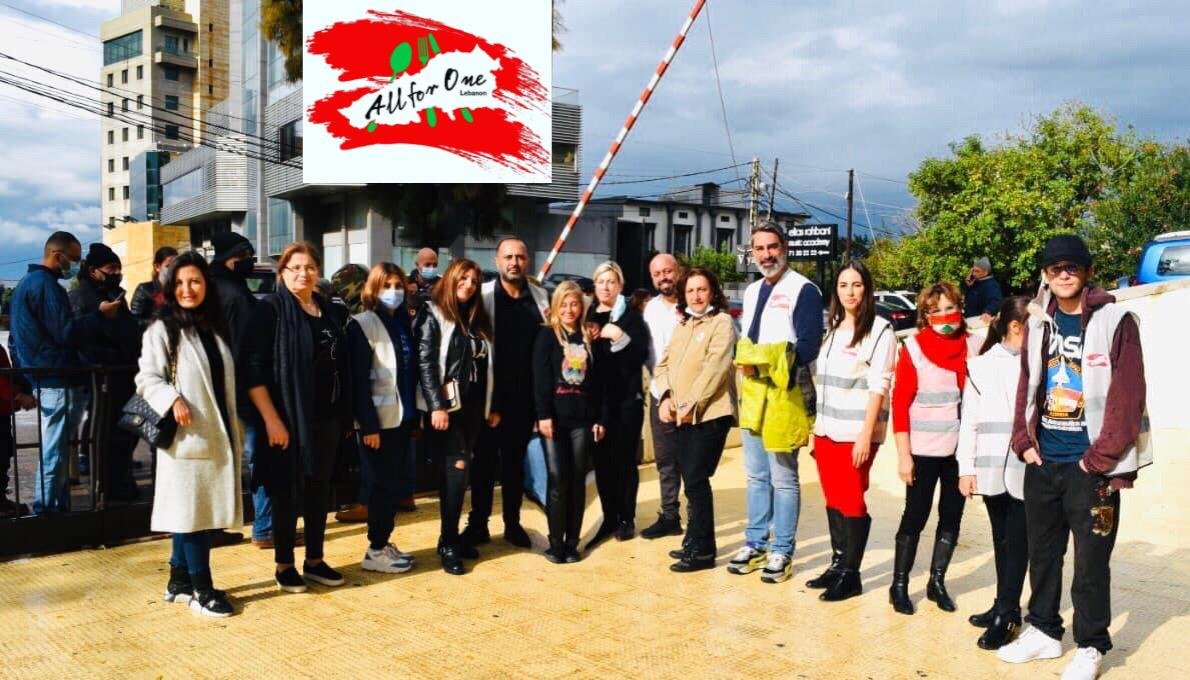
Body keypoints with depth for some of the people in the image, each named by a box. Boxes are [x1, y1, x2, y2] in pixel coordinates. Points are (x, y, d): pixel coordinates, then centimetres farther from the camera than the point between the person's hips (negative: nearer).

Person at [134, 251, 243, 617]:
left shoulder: (216, 327, 14)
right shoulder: (162, 329, -5)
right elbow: (147, 378, -9)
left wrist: (236, 427, 16)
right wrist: (173, 399, -27)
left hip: (218, 434, 6)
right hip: (187, 436, -6)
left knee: (201, 509, 11)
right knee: (192, 510, -2)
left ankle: (180, 581, 23)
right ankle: (201, 588, 6)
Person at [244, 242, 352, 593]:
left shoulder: (333, 312, 9)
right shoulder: (271, 309, -7)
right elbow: (253, 368, -13)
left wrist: (345, 415, 8)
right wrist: (271, 419, -18)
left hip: (327, 417, 5)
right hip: (288, 418, -5)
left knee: (319, 490, 13)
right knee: (287, 491, 5)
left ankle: (315, 560, 26)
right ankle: (284, 565, 19)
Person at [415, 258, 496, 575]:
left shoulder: (478, 320, 15)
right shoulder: (434, 316, -4)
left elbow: (486, 367, 16)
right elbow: (425, 364, -12)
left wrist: (491, 406, 13)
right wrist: (436, 406, -19)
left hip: (473, 407, 6)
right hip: (447, 406, -6)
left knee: (455, 472, 10)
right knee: (457, 469, -11)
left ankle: (452, 536, 17)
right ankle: (448, 545, -4)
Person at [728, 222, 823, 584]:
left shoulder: (803, 290, -9)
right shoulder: (751, 291, 16)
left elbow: (807, 347, -16)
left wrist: (761, 365, -17)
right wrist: (743, 362, -1)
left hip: (784, 397, -7)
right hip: (750, 395, 8)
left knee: (783, 478, 1)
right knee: (756, 476, 14)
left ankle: (782, 551, 12)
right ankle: (756, 544, 24)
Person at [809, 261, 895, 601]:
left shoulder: (880, 330, -7)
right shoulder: (831, 329, 14)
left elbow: (878, 387, -12)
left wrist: (866, 434, -17)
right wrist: (816, 425, 14)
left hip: (856, 432, -6)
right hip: (827, 430, 6)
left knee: (851, 500, -1)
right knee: (833, 499, 11)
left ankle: (851, 574, 9)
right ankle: (837, 564, 21)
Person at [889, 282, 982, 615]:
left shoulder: (973, 345, 2)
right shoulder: (913, 347, -7)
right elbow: (900, 402, -8)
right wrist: (903, 454, -11)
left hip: (961, 447, 3)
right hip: (923, 449, -3)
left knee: (952, 514, 11)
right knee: (915, 515, 3)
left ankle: (937, 582, 25)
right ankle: (899, 585, 14)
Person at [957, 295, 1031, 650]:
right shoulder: (981, 365, 6)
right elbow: (969, 419, 6)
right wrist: (966, 468, 2)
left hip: (1027, 468, -2)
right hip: (991, 465, 2)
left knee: (1016, 540, -1)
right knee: (1001, 538, 12)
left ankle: (1006, 614, 7)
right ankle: (1005, 605, 24)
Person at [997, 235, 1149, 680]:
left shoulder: (1115, 322, -7)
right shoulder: (1038, 323, 8)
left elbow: (1128, 397, -11)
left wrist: (1100, 458, -13)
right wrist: (1024, 441, 2)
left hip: (1091, 466, -5)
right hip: (1042, 462, 5)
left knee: (1091, 560, 5)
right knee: (1042, 552, 15)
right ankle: (1044, 631, 31)